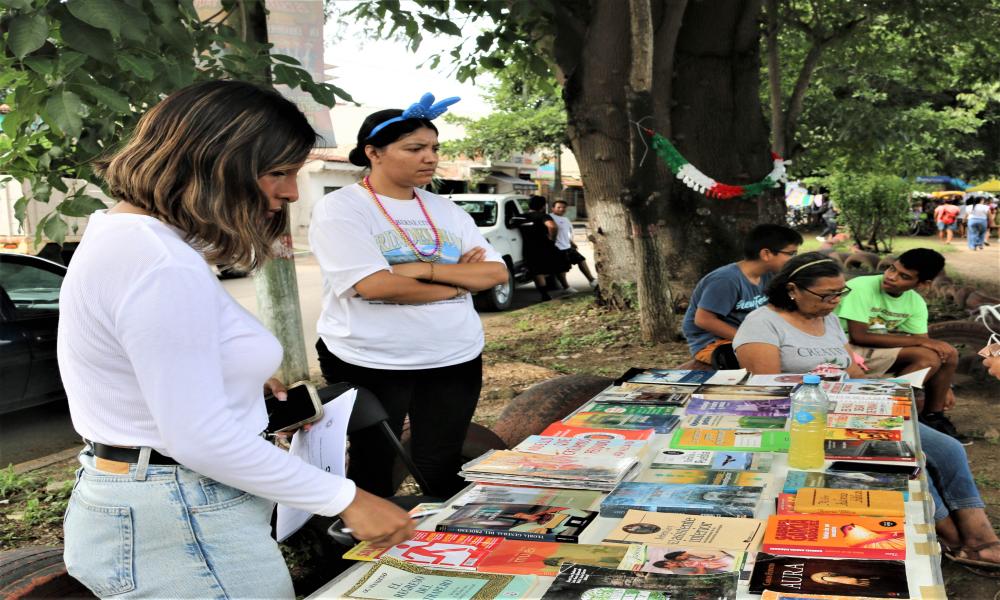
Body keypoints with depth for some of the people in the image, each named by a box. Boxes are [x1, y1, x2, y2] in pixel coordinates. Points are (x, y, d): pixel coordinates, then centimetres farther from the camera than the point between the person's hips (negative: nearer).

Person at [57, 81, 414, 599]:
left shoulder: (127, 235, 9)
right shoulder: (163, 267, -25)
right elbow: (200, 438, -26)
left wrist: (240, 377, 27)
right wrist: (347, 500, -20)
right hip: (180, 530, -10)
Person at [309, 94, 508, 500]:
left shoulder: (446, 210, 8)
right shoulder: (339, 209, -9)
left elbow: (496, 272, 1)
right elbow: (374, 285, -22)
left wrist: (426, 269, -15)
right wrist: (459, 281, -10)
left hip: (455, 358, 5)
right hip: (368, 363, -4)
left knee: (441, 469, 15)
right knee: (373, 470, 12)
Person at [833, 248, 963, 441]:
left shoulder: (916, 302, -3)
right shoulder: (860, 288, -22)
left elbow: (925, 343, 1)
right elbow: (858, 336, -26)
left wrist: (944, 386, -7)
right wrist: (919, 340, -25)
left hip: (882, 350, 7)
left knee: (949, 353, -6)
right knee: (929, 357, -22)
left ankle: (932, 416, 8)